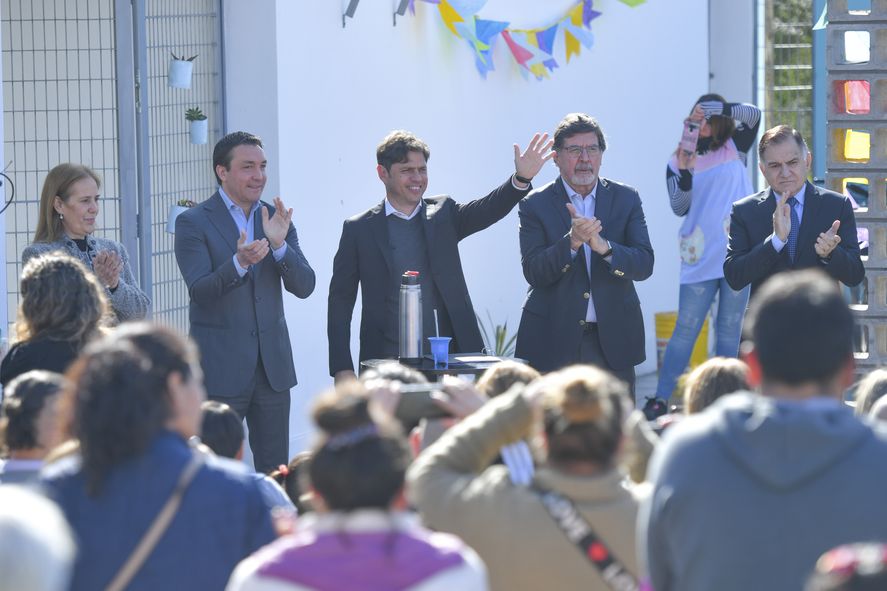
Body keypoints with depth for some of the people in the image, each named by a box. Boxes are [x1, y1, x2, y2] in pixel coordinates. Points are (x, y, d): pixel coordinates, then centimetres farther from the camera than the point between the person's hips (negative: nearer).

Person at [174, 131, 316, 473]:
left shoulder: (277, 219, 10)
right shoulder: (193, 223, -4)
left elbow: (304, 287, 1)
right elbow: (200, 291, -15)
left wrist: (279, 244, -16)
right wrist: (239, 262, -32)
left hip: (272, 365, 4)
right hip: (221, 369, -4)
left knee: (276, 473, 6)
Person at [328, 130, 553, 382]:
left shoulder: (443, 214, 11)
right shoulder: (360, 229, 5)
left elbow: (487, 209, -7)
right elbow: (341, 301, 5)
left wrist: (522, 179, -27)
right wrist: (342, 368, -2)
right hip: (387, 360, -2)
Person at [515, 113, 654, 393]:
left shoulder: (626, 199, 8)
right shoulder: (536, 205, 2)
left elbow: (644, 265, -1)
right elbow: (533, 272, -8)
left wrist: (604, 246, -20)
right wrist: (572, 241, -24)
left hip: (612, 338, 2)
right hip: (554, 340, -2)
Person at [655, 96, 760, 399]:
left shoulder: (734, 148, 9)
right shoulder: (677, 162, 7)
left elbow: (753, 115, -6)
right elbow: (679, 207, -2)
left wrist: (716, 109, -16)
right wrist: (685, 174, -18)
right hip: (700, 258, -1)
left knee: (729, 331, 3)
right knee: (685, 331, -3)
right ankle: (659, 401, -3)